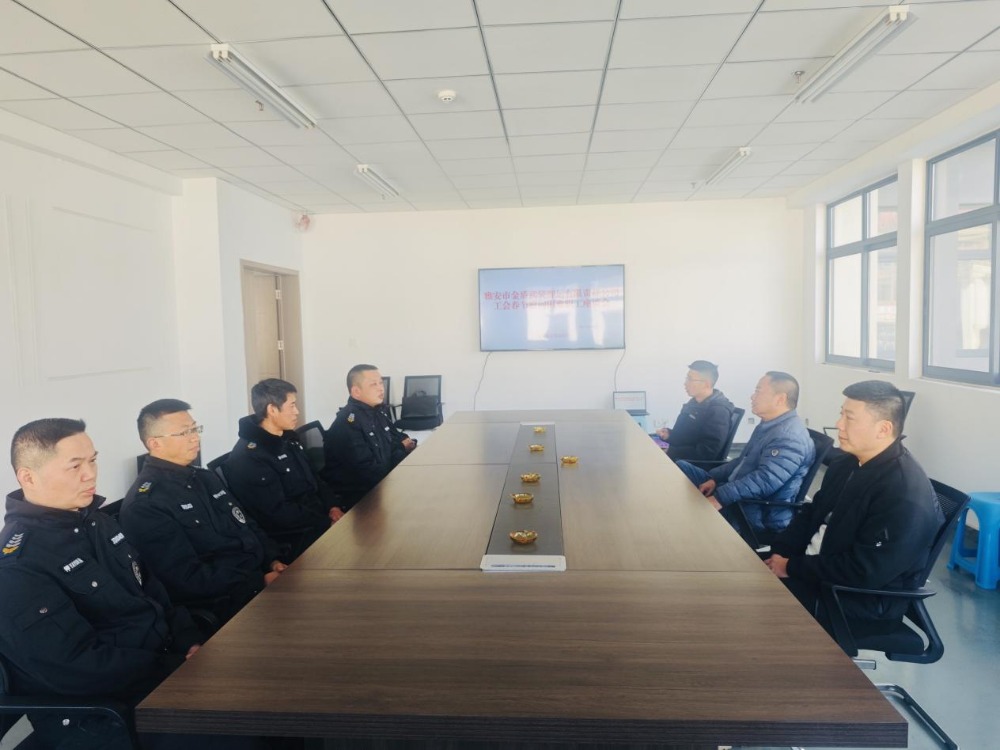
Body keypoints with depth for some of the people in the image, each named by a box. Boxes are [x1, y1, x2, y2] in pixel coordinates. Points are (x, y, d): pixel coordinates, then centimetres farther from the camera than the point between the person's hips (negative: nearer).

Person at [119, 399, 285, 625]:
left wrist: (273, 560, -1)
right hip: (226, 604, -8)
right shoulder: (144, 505, -11)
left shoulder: (206, 477, 15)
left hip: (262, 573, 8)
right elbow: (187, 579, -17)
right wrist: (260, 582, -18)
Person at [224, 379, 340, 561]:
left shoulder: (289, 438, 12)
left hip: (319, 519, 9)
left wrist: (331, 507, 1)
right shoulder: (248, 457, -16)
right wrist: (328, 523, -19)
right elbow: (279, 513, -20)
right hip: (292, 539, -9)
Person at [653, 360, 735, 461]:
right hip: (678, 458, 9)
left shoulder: (719, 411, -16)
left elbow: (706, 452, -23)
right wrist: (668, 434, -3)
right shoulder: (695, 402, 11)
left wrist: (669, 452, -23)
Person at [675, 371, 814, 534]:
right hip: (739, 496, 11)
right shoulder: (767, 426, 14)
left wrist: (720, 499, -35)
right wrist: (714, 478, 6)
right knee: (680, 467, 9)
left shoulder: (789, 436, -22)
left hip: (760, 513, -11)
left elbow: (765, 481, -32)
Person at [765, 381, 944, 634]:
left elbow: (864, 573, -27)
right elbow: (811, 515, 11)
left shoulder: (905, 495, -24)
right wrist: (778, 554, -6)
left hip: (866, 600, -8)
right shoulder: (847, 465, 6)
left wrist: (792, 567, -20)